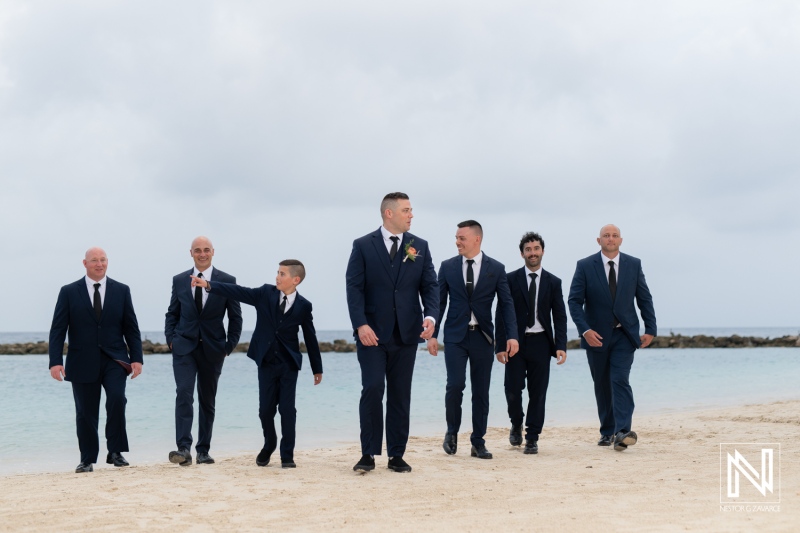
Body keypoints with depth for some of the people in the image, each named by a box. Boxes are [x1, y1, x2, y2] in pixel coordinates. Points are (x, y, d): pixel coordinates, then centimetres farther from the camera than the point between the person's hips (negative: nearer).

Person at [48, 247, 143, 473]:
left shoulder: (121, 291, 8)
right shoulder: (69, 292, 4)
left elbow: (131, 327, 8)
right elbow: (57, 329, 0)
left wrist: (136, 358, -2)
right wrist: (55, 361, -10)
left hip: (114, 360, 0)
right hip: (82, 362, 0)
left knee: (116, 399, -21)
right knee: (85, 413, 3)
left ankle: (115, 451, -7)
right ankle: (87, 460, 18)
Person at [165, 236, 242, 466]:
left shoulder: (227, 281, 1)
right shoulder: (179, 280, 6)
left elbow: (235, 317, 4)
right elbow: (172, 313, 12)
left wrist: (230, 346, -3)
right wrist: (171, 339, -1)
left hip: (213, 349, 0)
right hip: (184, 346, 0)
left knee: (207, 400, 7)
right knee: (184, 394, -16)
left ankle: (203, 451, 15)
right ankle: (183, 449, -22)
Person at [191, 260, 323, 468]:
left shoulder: (303, 306, -4)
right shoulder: (265, 293, -1)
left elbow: (310, 338, 1)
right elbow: (238, 292, -10)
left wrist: (317, 368, 6)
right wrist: (208, 285, -22)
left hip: (289, 364, -2)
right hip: (266, 362, 2)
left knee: (287, 408, -4)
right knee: (266, 408, 6)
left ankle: (287, 455, 6)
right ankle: (268, 446, 30)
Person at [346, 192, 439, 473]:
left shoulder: (420, 247, 8)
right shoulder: (363, 246, -1)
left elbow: (430, 285, 5)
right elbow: (354, 288, -5)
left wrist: (430, 315, -13)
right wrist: (361, 324, -17)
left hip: (406, 333, 3)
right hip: (372, 332, -3)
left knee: (400, 395, 6)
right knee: (372, 389, -9)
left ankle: (396, 455, 13)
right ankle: (368, 454, 0)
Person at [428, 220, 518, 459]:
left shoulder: (496, 268, 1)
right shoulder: (447, 267, 4)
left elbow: (506, 304, 0)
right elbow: (439, 302, 5)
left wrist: (512, 335, -11)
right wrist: (432, 334, -2)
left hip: (483, 336, 0)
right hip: (455, 335, 0)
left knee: (481, 391, 4)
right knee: (455, 385, -12)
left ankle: (478, 442, 12)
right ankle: (452, 432, 12)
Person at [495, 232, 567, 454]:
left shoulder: (553, 282, 8)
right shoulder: (511, 280, 3)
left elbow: (559, 317, 6)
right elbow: (502, 314, 1)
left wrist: (560, 346, -6)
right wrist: (501, 345, -7)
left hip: (541, 342, 1)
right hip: (516, 342, -1)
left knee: (538, 392, 1)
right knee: (513, 389, -4)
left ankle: (532, 438, 10)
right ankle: (516, 425, 24)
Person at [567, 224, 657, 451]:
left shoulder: (634, 265, 3)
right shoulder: (585, 266, -4)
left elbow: (644, 298, 8)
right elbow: (575, 301, -7)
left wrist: (650, 329, 1)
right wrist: (585, 330, -19)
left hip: (624, 334, 0)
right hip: (596, 335, 0)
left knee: (620, 380, -16)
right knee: (602, 385, 8)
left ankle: (622, 432, -24)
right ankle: (607, 432, 20)